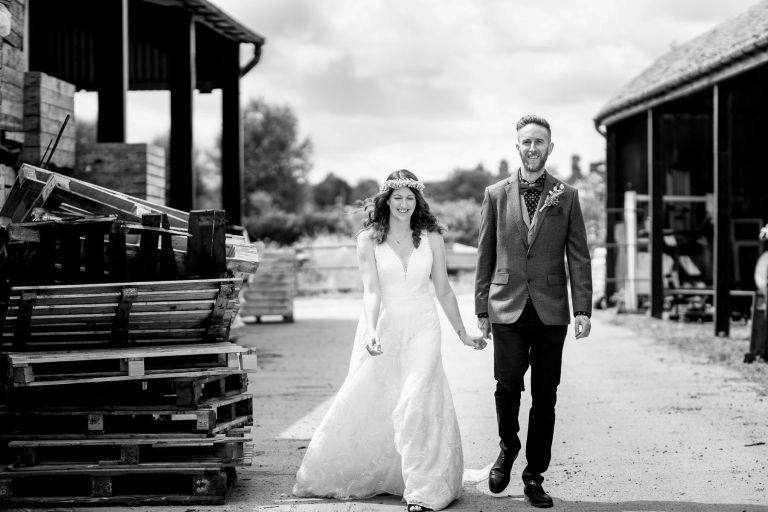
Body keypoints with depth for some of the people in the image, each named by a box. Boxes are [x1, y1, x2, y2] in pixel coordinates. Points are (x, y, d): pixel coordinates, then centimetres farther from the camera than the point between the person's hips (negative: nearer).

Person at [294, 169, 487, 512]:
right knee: (364, 404, 4)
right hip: (383, 328, 0)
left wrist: (462, 334, 12)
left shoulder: (431, 238, 3)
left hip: (421, 329, 0)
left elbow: (443, 291, 10)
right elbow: (371, 290, -12)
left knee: (416, 404, -14)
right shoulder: (369, 239, -2)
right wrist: (371, 331, -27)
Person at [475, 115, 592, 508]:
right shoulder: (496, 194, 7)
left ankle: (534, 476, 14)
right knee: (507, 386, -11)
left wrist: (583, 309, -4)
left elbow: (579, 257, 5)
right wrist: (481, 309, 6)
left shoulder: (566, 197, 7)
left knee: (545, 397, 3)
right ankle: (508, 446, 19)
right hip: (508, 310, 0)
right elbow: (485, 255, 9)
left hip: (551, 310, 1)